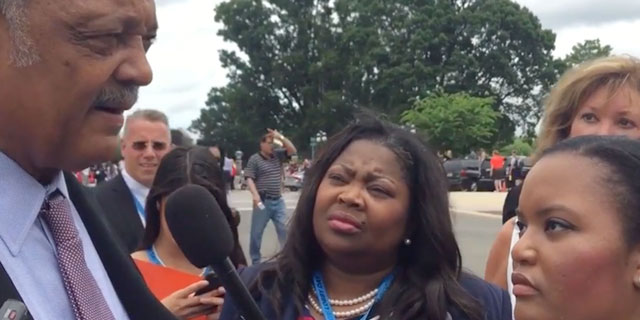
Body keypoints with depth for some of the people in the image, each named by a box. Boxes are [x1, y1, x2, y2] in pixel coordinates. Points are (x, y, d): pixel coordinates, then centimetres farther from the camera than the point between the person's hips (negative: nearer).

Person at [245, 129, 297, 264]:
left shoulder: (278, 155, 10)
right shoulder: (254, 159, -5)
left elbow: (292, 150, 5)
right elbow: (249, 178, -11)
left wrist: (281, 137, -5)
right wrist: (255, 194, -24)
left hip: (278, 201, 5)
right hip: (263, 201, -4)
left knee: (285, 229, 5)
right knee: (256, 232, 3)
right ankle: (255, 260, 15)